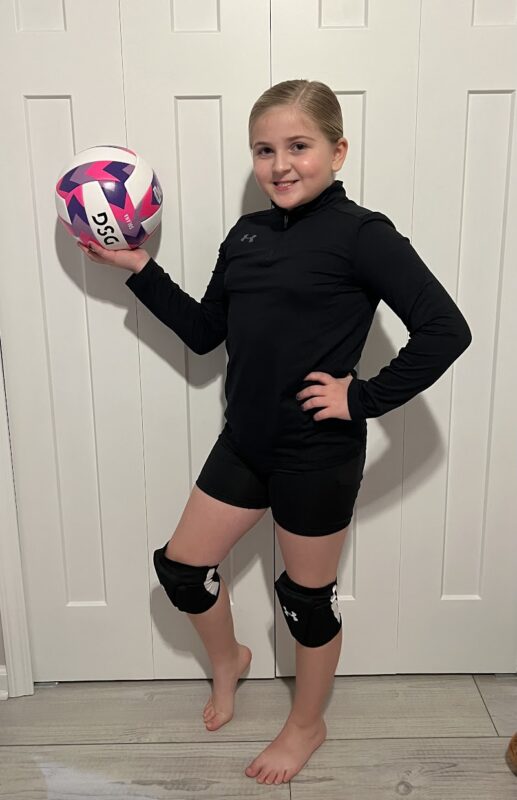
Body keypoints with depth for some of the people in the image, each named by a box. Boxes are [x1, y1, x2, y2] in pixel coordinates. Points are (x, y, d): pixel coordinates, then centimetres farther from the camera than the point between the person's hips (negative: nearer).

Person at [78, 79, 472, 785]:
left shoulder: (360, 233, -13)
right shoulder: (246, 235, 7)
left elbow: (445, 329, -18)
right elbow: (204, 332, 11)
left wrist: (364, 397, -18)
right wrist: (140, 269, 6)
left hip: (318, 454, -6)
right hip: (246, 441, 7)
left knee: (308, 596, 12)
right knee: (181, 567, 14)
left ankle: (307, 726, 40)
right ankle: (228, 660, 46)